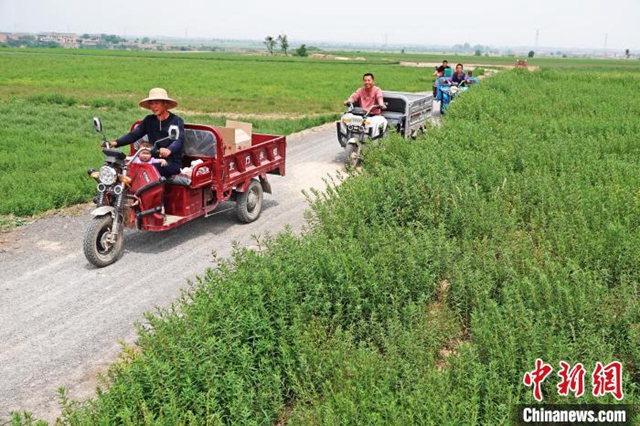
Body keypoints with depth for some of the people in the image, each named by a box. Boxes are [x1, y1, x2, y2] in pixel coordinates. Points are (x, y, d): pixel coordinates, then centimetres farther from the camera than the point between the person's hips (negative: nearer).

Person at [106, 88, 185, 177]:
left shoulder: (177, 121, -2)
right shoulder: (149, 120, 15)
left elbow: (179, 140, -19)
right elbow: (134, 134, 5)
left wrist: (169, 150, -42)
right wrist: (116, 142, -13)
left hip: (173, 163, -5)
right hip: (154, 160, 5)